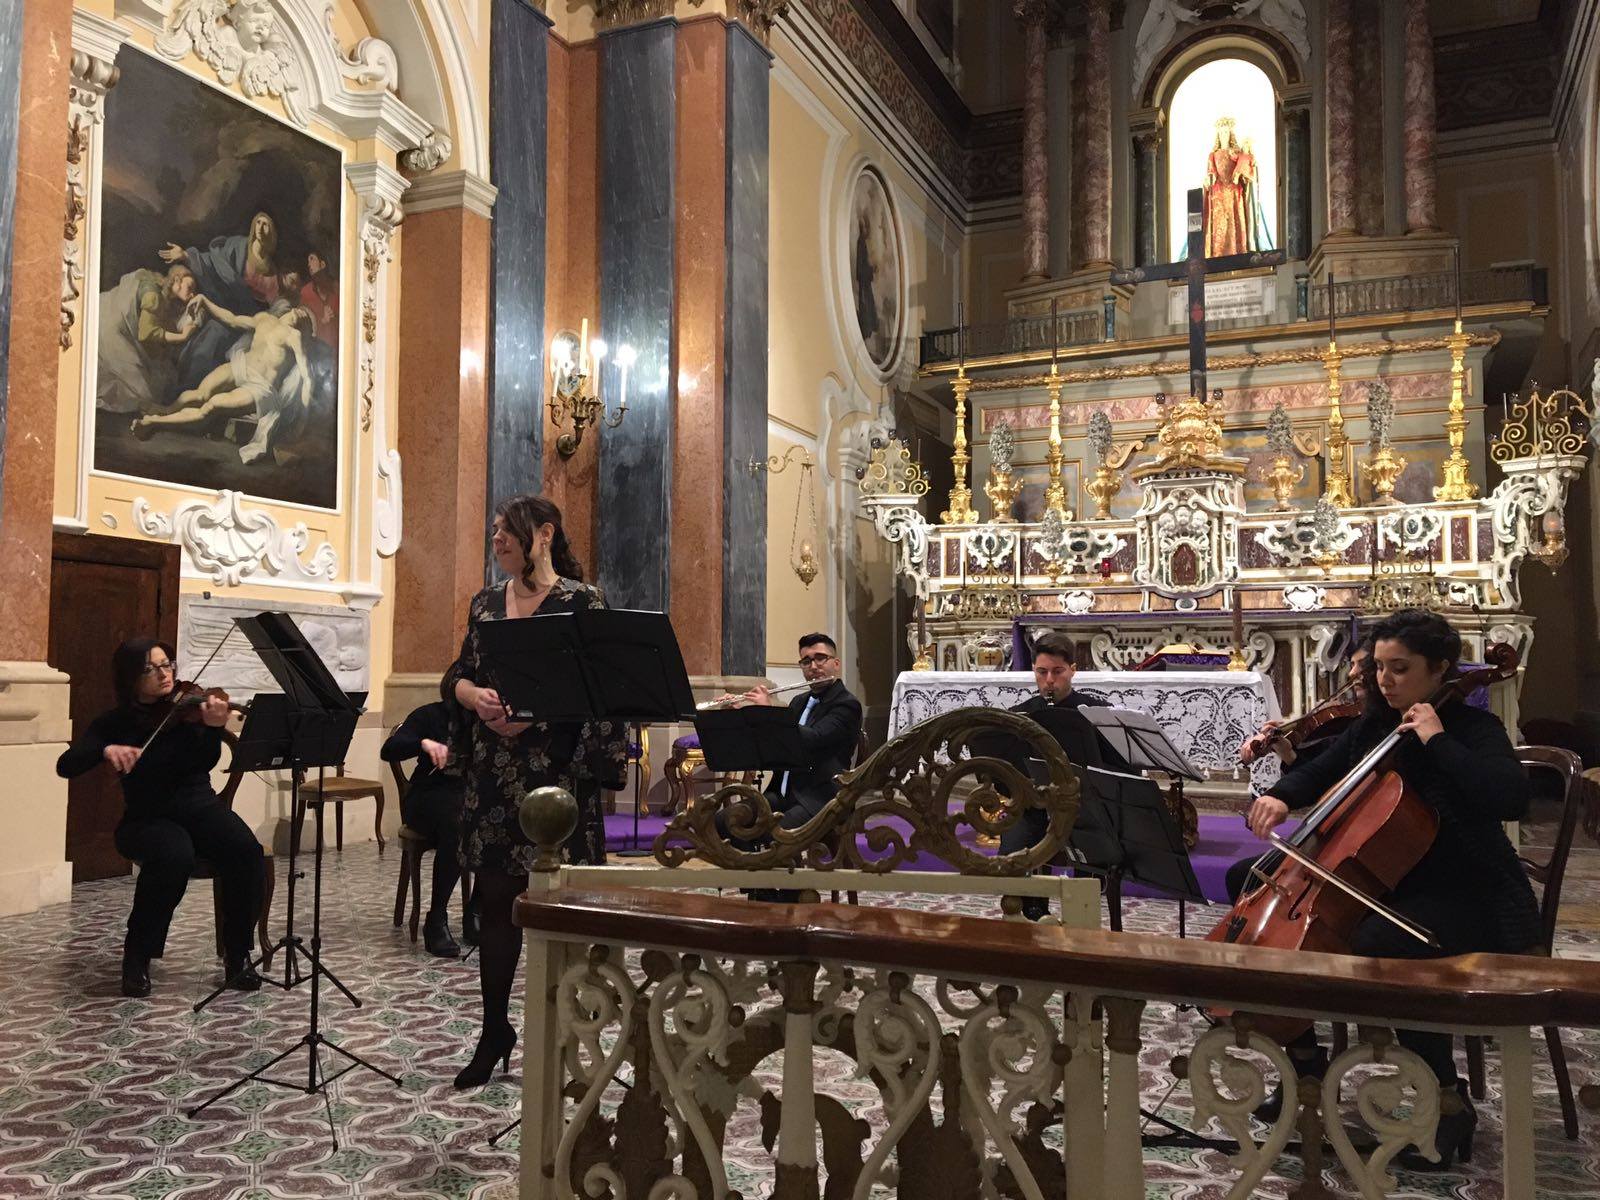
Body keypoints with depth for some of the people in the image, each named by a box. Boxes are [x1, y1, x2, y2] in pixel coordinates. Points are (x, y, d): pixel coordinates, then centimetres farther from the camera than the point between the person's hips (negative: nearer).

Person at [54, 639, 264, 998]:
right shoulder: (114, 723, 3)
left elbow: (205, 763, -15)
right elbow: (66, 766, -7)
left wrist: (213, 728, -37)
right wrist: (107, 750, -27)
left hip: (200, 807, 1)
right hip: (147, 819, -1)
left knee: (246, 850, -29)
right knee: (175, 856, -37)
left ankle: (237, 954, -12)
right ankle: (137, 958, -14)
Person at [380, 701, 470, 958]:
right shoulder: (430, 715, 3)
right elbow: (388, 751, -10)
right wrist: (424, 743, -29)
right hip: (429, 796, -3)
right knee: (456, 826, -36)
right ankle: (436, 920, -24)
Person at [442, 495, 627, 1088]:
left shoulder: (581, 600, -4)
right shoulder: (486, 602, 13)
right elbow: (455, 676, 13)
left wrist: (533, 712, -22)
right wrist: (475, 695, -9)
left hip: (557, 772, -5)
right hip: (493, 772, 5)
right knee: (494, 896, 8)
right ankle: (495, 1029, 24)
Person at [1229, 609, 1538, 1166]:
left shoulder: (1472, 728, -11)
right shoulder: (1374, 727, 7)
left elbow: (1511, 798, -31)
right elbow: (1317, 774, 17)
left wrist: (1436, 740, -26)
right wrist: (1279, 796, -4)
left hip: (1469, 901, -7)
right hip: (1389, 888, 8)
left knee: (1375, 945, -36)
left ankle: (1450, 1101, -17)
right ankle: (1306, 1063, 13)